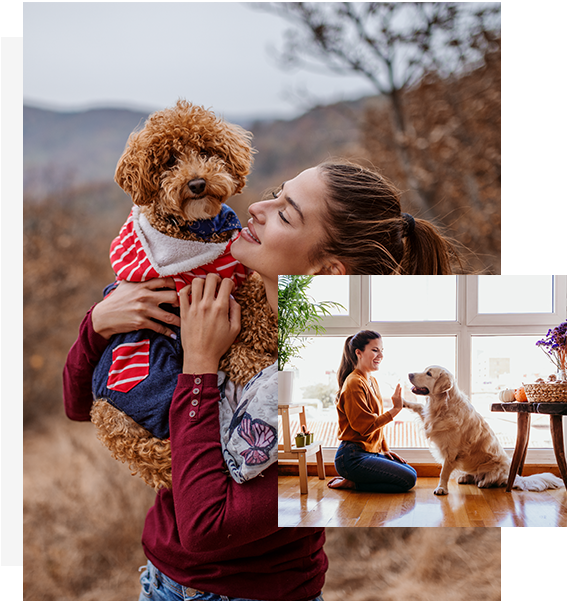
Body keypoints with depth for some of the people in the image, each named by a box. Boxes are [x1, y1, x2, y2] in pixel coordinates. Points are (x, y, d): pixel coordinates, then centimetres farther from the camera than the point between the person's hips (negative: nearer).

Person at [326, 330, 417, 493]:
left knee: (412, 472, 9)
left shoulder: (372, 382, 15)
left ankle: (353, 481, 8)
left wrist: (385, 449, 12)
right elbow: (365, 426, -20)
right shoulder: (354, 383, -16)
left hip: (372, 452, 10)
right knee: (407, 480, -14)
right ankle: (351, 483, -5)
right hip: (352, 457, -10)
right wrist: (395, 409, -18)